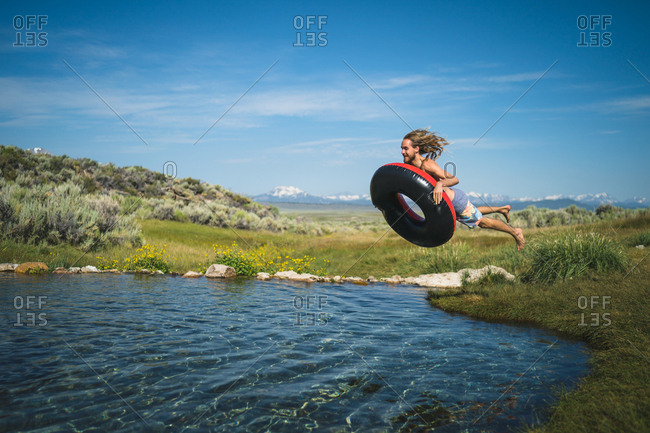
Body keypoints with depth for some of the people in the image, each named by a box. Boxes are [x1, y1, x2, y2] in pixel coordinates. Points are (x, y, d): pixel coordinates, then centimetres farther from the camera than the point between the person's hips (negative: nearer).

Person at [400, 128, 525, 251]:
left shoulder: (427, 164, -33)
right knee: (474, 213, 33)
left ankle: (516, 232, 35)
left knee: (482, 222, 13)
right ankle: (502, 209, 54)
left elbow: (455, 179, -32)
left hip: (455, 200, -8)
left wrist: (440, 183, -51)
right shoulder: (408, 164, -10)